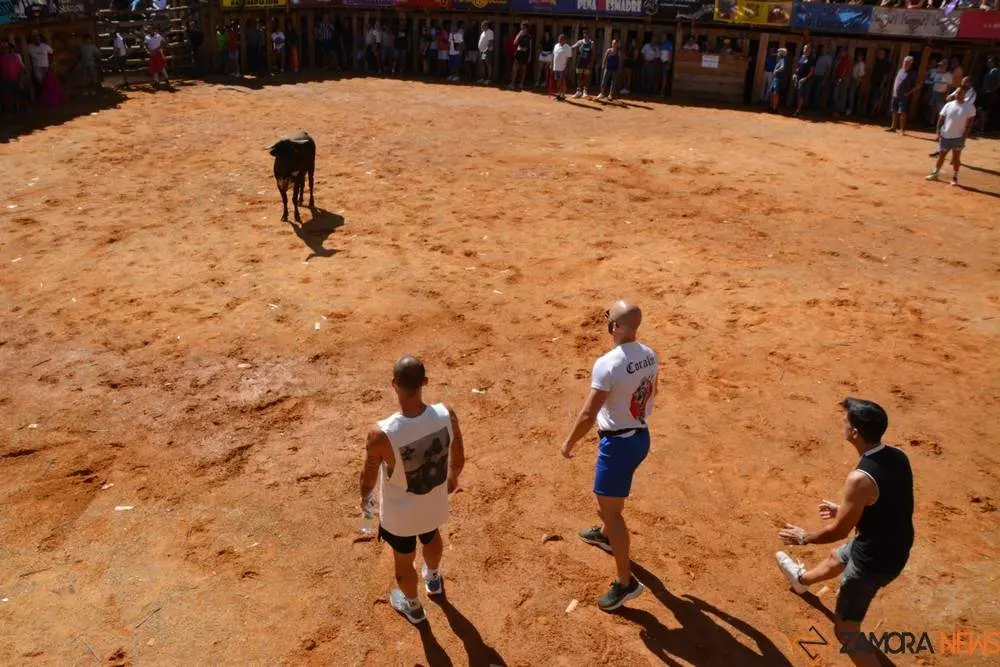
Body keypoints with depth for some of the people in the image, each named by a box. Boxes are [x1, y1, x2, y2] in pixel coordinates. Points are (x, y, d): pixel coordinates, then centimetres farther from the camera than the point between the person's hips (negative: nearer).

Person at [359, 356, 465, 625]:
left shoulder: (381, 434, -37)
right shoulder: (447, 415, -27)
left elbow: (369, 476, -16)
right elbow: (458, 458, -8)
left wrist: (365, 497, 7)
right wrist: (453, 478, 15)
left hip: (400, 514, -3)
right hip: (435, 503, 3)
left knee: (403, 561, 29)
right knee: (432, 538, 38)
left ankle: (413, 607, 58)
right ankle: (433, 579, 69)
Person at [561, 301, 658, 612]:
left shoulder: (607, 364, -27)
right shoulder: (649, 356, -2)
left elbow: (588, 415, -24)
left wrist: (569, 442, -8)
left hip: (618, 443, -9)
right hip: (641, 436, 9)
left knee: (610, 509, 3)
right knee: (612, 495, 32)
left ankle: (626, 582, 11)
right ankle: (606, 534, 57)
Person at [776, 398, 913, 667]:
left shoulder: (860, 479, -35)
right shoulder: (898, 457, -9)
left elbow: (838, 531, -23)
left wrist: (803, 537, -5)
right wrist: (844, 509, 20)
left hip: (875, 561, -9)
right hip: (896, 547, 9)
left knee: (845, 630, 9)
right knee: (836, 559, 37)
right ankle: (802, 579, 69)